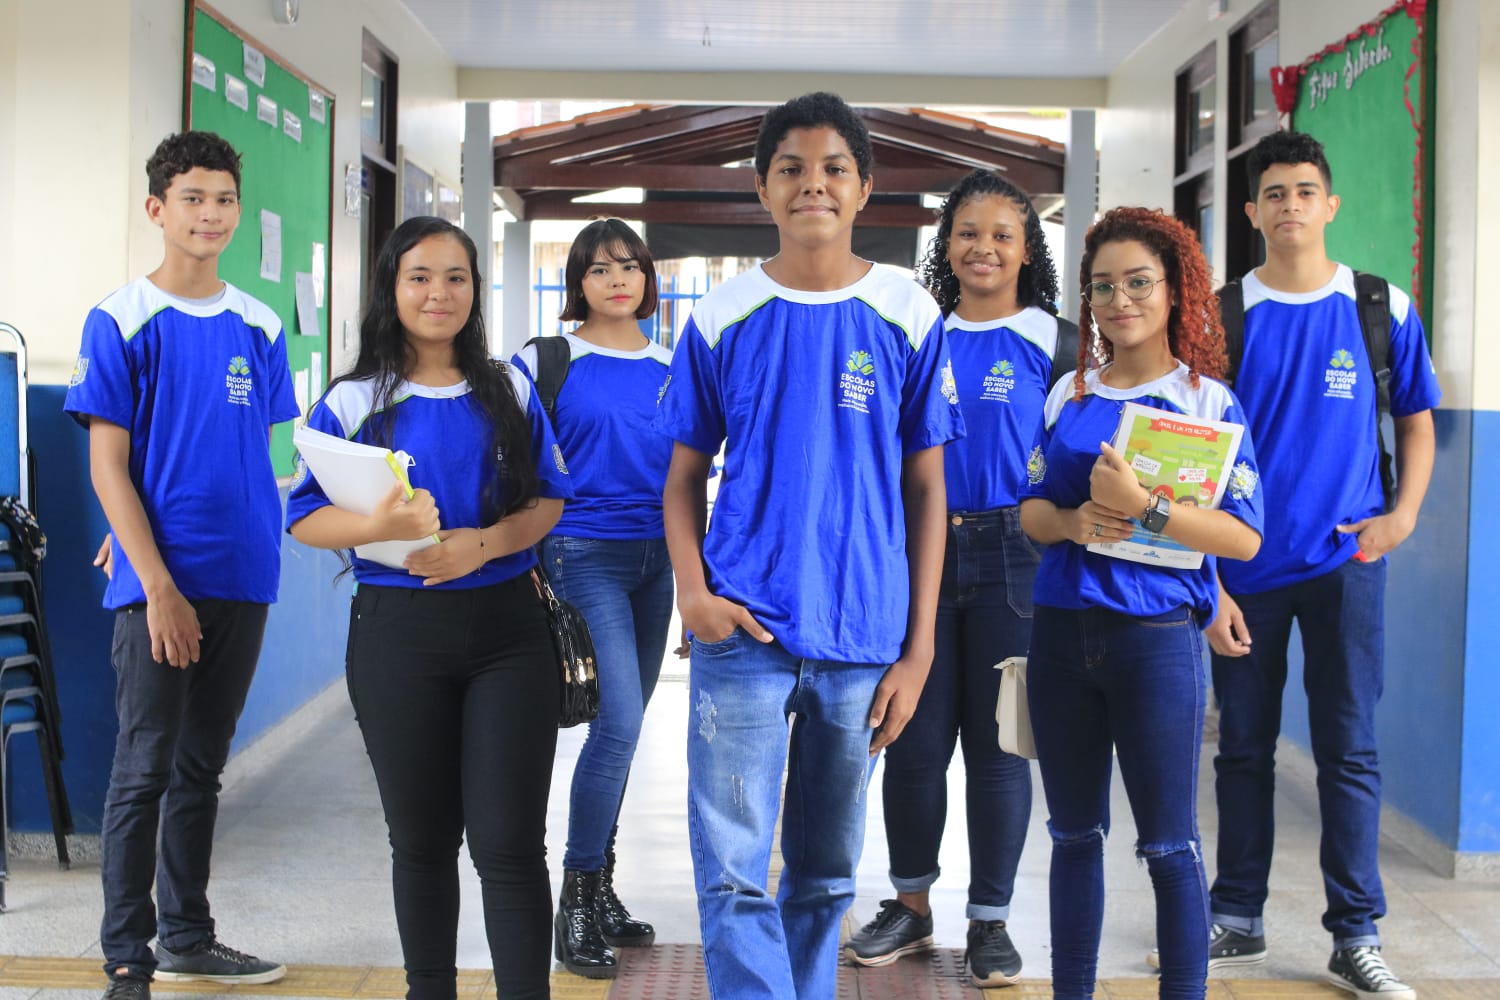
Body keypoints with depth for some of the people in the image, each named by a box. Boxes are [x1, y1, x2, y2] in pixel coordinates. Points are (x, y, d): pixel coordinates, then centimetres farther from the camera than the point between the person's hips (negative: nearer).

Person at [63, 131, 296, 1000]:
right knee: (144, 771, -1)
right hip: (158, 583, -5)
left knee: (201, 768, 14)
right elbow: (109, 469, -8)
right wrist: (159, 584, -14)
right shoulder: (121, 322, -5)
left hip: (241, 580, 5)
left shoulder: (259, 327, 8)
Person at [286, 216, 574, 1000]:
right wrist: (381, 525, -21)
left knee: (510, 842, -4)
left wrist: (483, 543, -14)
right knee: (422, 839, 12)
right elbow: (305, 518, 0)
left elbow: (549, 499, 5)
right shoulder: (353, 401, 3)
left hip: (508, 627, 0)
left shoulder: (509, 391, 7)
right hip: (399, 633, 0)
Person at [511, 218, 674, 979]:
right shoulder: (546, 363, -2)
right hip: (585, 554, -5)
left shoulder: (672, 368, 12)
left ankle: (599, 888, 22)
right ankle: (575, 904, -4)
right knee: (620, 720, -15)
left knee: (622, 723, 10)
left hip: (655, 559, 5)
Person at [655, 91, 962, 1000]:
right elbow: (686, 473, 8)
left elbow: (926, 488, 4)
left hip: (863, 639, 1)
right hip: (743, 631, 0)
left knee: (827, 874, 13)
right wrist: (692, 588, -10)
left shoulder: (909, 317, 1)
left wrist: (918, 651, 0)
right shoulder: (722, 317, 3)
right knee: (733, 874, -4)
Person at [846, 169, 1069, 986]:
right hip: (919, 551, 3)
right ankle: (910, 906, 22)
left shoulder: (1052, 340, 1)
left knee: (997, 742, 5)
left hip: (1011, 556, -2)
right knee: (915, 740, 5)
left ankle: (990, 920, 17)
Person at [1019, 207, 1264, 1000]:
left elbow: (1244, 537, -10)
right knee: (1074, 834, 13)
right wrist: (1072, 522, -11)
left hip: (1156, 636, -4)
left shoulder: (1208, 399, -3)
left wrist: (1143, 507, -22)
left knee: (1168, 845, 1)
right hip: (1062, 633, 4)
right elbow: (1031, 508, 11)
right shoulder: (1069, 395, 10)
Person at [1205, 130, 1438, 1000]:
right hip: (1244, 566, 0)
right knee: (1244, 747, 9)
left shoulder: (1384, 309, 1)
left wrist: (1404, 512, -8)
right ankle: (1239, 920, 22)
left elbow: (1417, 421, 10)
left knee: (1350, 749, 2)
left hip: (1344, 563, 0)